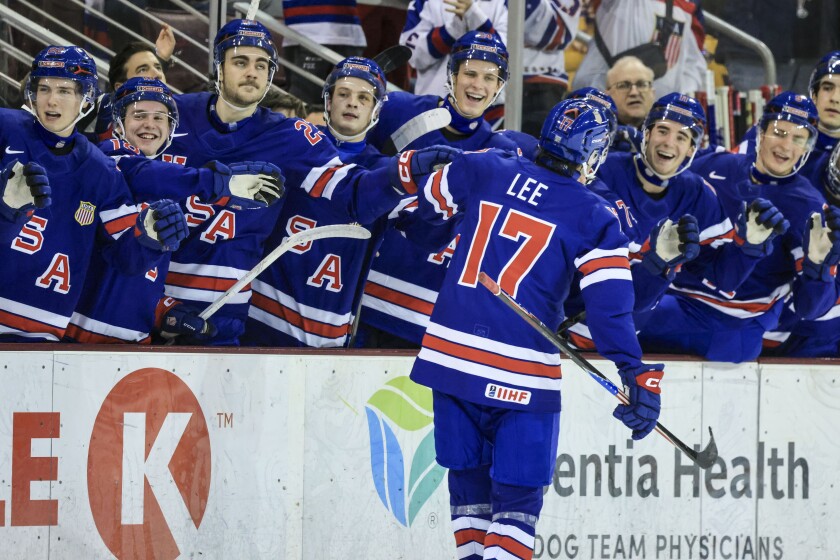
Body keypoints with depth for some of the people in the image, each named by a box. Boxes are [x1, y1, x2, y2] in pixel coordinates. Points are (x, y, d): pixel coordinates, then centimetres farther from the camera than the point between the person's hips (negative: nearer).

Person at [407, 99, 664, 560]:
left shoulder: (484, 170, 5)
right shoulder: (594, 218, -4)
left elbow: (430, 205, 23)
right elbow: (610, 306, -10)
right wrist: (638, 376, -7)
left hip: (449, 353, 4)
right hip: (521, 374, -4)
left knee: (468, 476, 18)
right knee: (517, 492, 4)